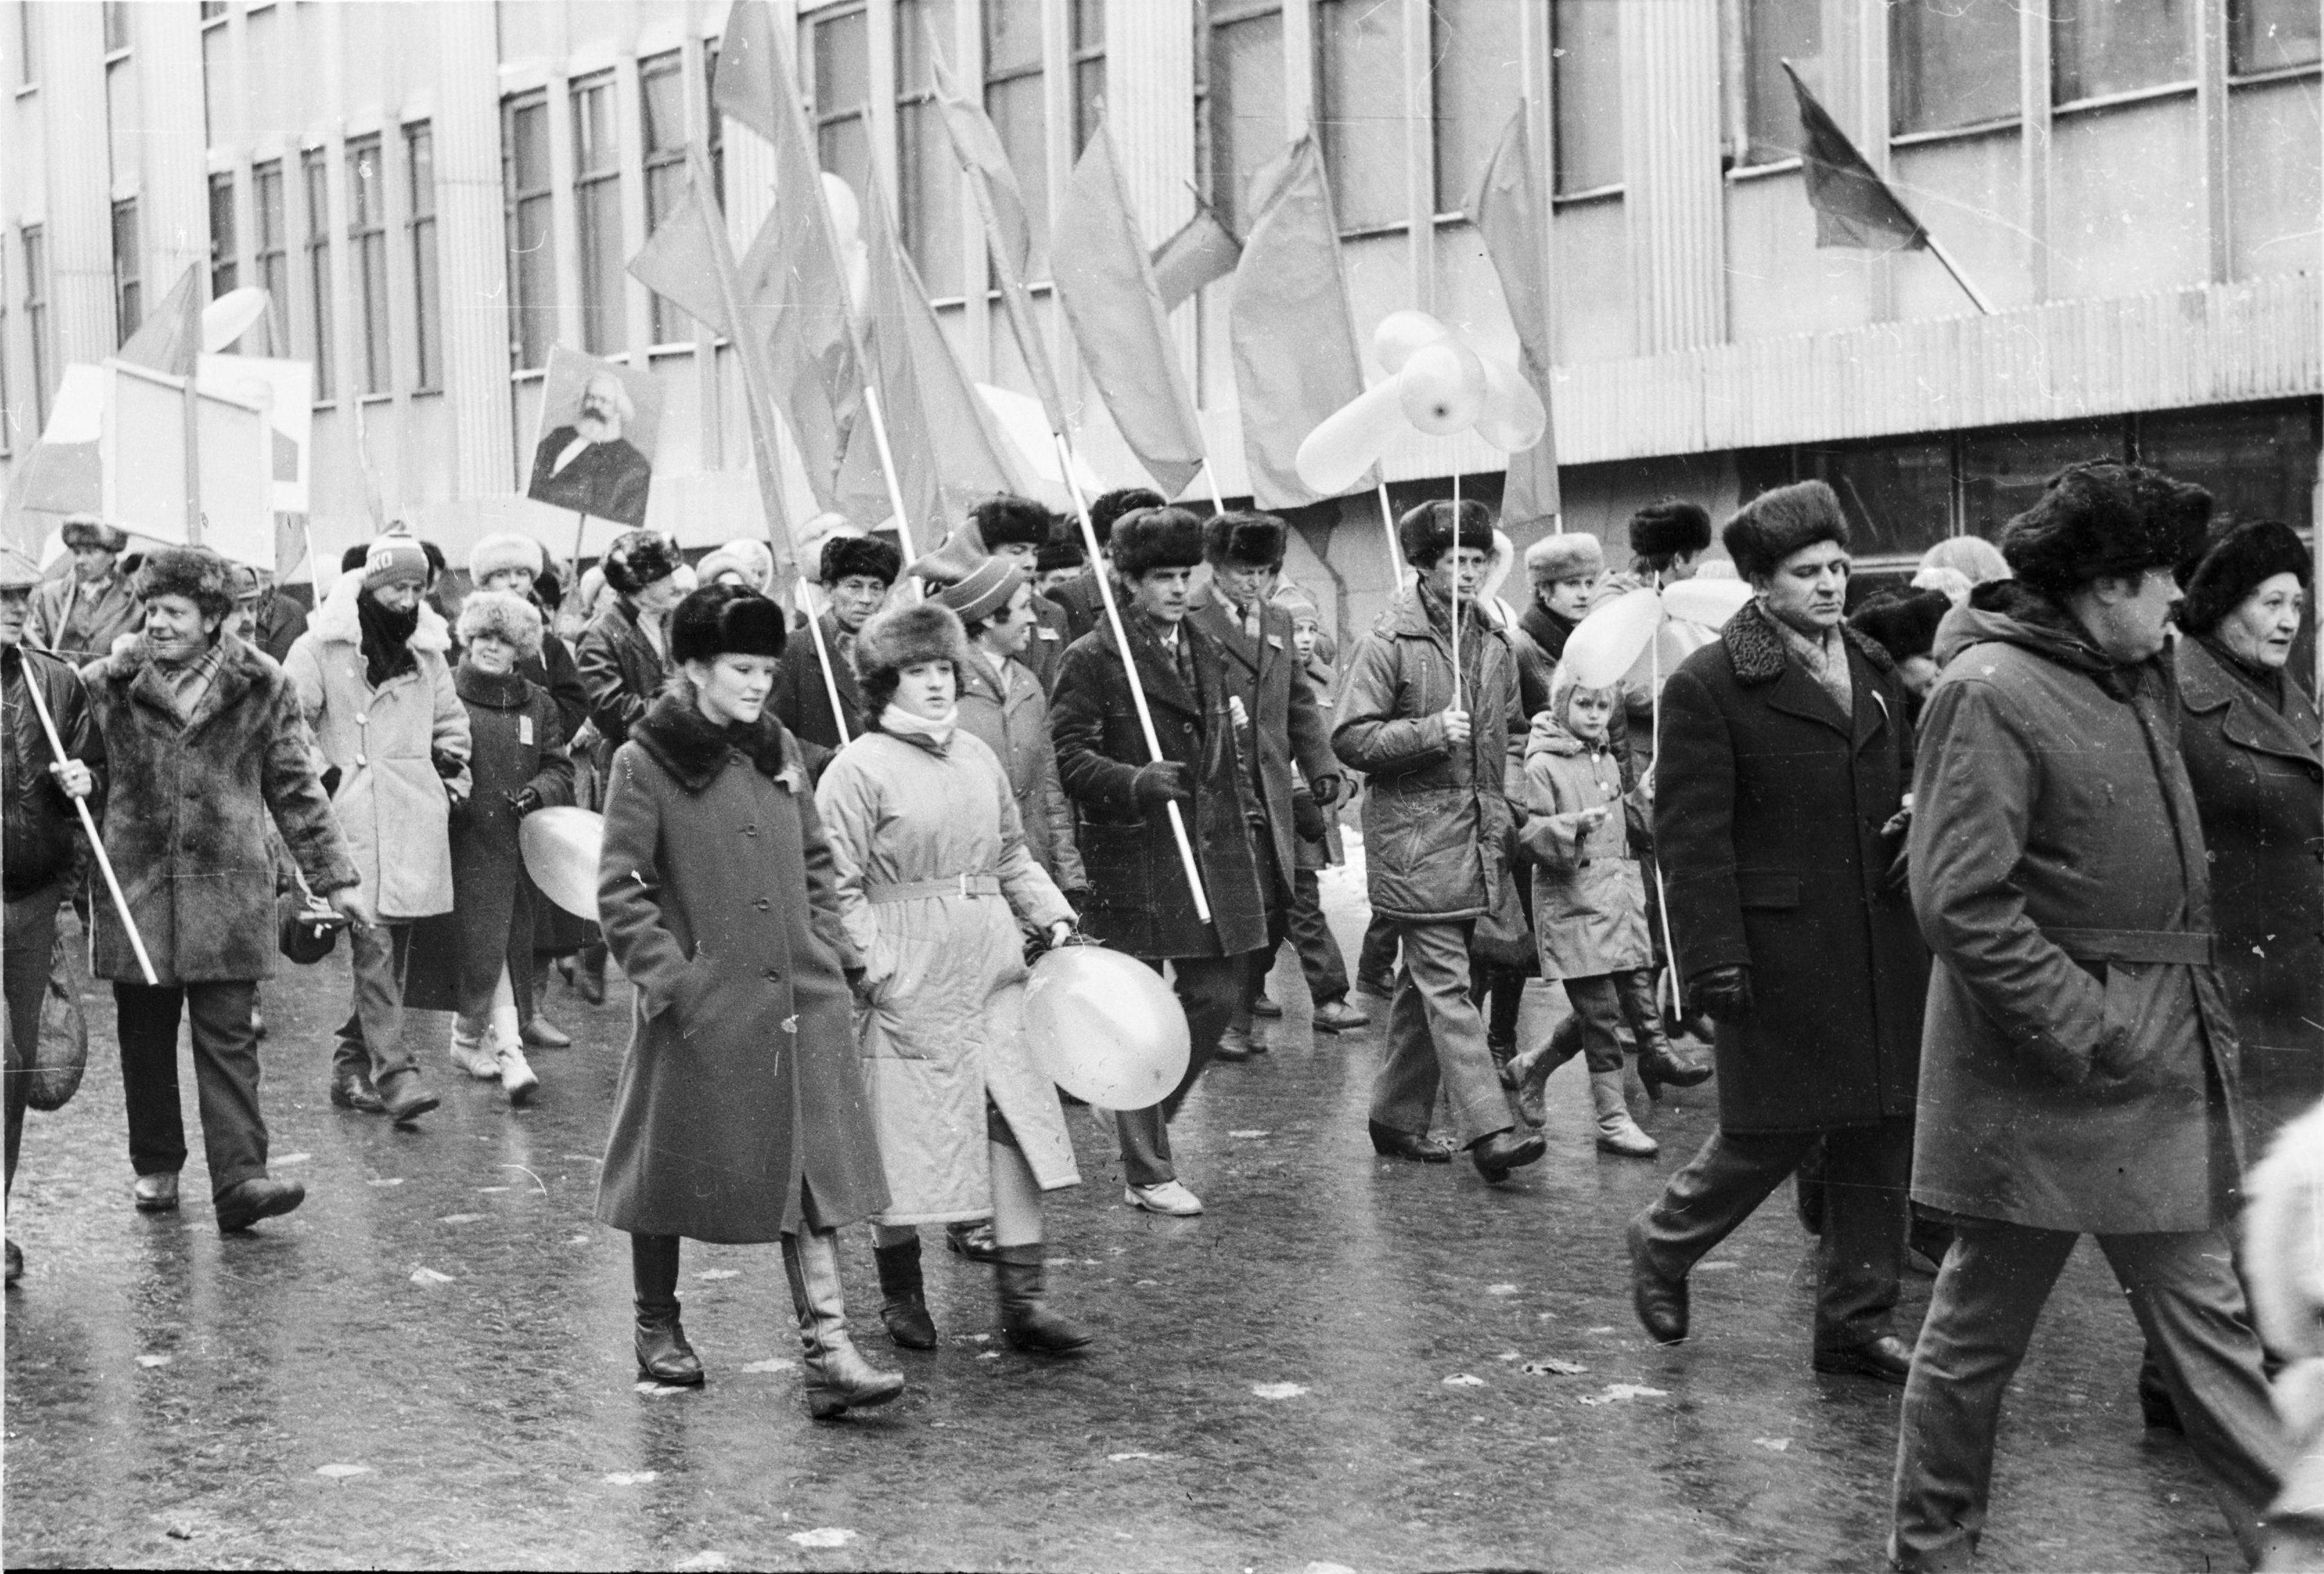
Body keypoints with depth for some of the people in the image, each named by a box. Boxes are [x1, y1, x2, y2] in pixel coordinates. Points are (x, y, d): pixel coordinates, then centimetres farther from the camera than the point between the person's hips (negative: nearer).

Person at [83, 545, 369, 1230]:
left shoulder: (262, 688, 2)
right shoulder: (106, 686, 3)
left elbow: (297, 790, 8)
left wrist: (337, 878, 6)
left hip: (229, 890, -1)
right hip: (134, 887, 1)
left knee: (228, 1038, -5)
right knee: (145, 1039, 10)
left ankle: (240, 1179, -9)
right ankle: (156, 1168, 25)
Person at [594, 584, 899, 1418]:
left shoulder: (780, 749, 9)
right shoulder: (647, 761, -7)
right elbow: (620, 889, -8)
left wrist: (836, 948, 8)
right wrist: (669, 974, -16)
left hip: (800, 998, 5)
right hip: (702, 1005, -4)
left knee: (812, 1167, -1)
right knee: (675, 1164, 10)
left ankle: (828, 1350, -3)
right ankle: (657, 1327, 30)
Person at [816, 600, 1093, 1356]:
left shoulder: (978, 755, 14)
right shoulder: (858, 770, -7)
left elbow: (1012, 855, 22)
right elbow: (837, 887, -8)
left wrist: (1052, 916, 9)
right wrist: (876, 968, -16)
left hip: (991, 970, 6)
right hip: (908, 980, -6)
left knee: (1018, 1118, -1)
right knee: (904, 1133, 2)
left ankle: (1023, 1298, 3)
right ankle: (901, 1294, 21)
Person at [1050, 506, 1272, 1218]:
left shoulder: (1205, 651, 16)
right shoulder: (1093, 659, -7)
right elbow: (1069, 756, -11)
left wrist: (1242, 827, 18)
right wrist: (1137, 782, -26)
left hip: (1211, 852, 7)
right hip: (1132, 859, -7)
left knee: (1218, 996, 8)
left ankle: (1147, 1121, 31)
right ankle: (1146, 1174, 8)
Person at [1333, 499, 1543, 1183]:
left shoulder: (1496, 643, 13)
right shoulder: (1390, 640, -8)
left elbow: (1511, 731, 26)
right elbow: (1350, 738, -10)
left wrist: (1509, 794, 10)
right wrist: (1430, 733, -21)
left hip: (1476, 837, 7)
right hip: (1414, 835, -7)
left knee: (1426, 981, 14)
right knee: (1446, 986, -10)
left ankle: (1398, 1116, 25)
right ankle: (1488, 1129, -16)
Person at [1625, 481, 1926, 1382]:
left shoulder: (1874, 671, 14)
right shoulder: (1709, 686, -8)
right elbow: (1691, 836, -11)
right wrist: (1714, 960, -17)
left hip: (1882, 950, 7)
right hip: (1780, 952, -7)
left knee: (1882, 1137, 9)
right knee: (1772, 1134, -1)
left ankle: (1856, 1323, 21)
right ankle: (1663, 1246, 26)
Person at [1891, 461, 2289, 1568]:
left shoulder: (2141, 678, 9)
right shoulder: (1991, 691, -17)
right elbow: (1962, 904, -21)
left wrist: (2198, 1010, 9)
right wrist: (2090, 1035, -20)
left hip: (2161, 1067, 8)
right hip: (2043, 1076, -8)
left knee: (2205, 1314, 11)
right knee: (1979, 1330, 7)